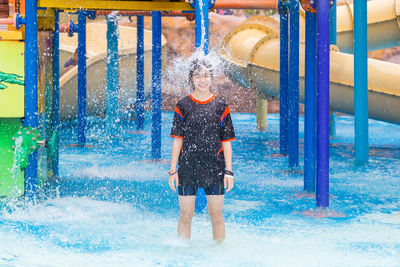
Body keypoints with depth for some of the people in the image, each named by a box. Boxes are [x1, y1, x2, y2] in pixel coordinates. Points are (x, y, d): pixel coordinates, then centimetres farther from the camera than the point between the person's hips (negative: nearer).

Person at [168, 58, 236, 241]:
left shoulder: (220, 106, 4)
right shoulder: (183, 106, 2)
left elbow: (226, 142, 5)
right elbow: (177, 141, 3)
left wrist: (229, 171, 0)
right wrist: (173, 170, -1)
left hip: (214, 170, 0)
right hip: (188, 169, 0)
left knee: (216, 215, 3)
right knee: (186, 215, 3)